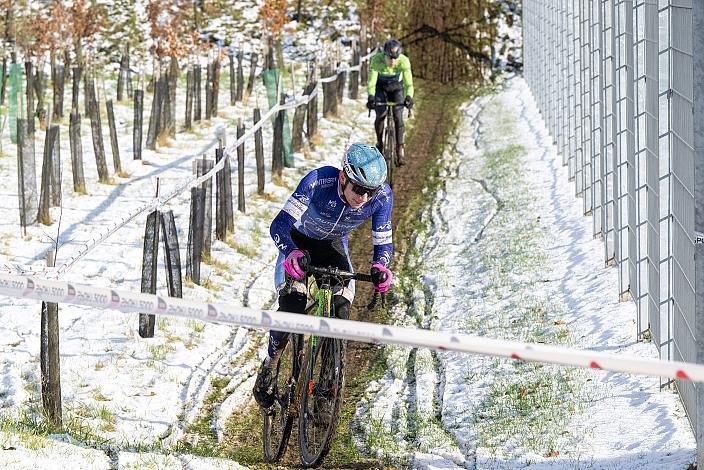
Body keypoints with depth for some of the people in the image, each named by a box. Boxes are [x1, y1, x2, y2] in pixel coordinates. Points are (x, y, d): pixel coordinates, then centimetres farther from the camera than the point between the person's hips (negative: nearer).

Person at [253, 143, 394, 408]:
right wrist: (291, 254, -60)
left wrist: (379, 267, -42)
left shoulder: (381, 196, -28)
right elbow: (279, 224, -40)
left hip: (333, 247, 3)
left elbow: (383, 242, -18)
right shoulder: (319, 181, -37)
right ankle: (270, 365, 0)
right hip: (298, 243, -3)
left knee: (341, 313, -16)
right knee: (292, 305, -23)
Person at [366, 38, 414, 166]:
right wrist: (370, 97, -55)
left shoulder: (404, 61, -31)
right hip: (380, 87, 0)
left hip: (396, 87, 0)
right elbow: (371, 81, -38)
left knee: (398, 116, -15)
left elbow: (408, 82, -37)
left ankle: (400, 150, -8)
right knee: (380, 115, -18)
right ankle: (379, 143, 7)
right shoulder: (376, 60, -32)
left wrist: (409, 97, -55)